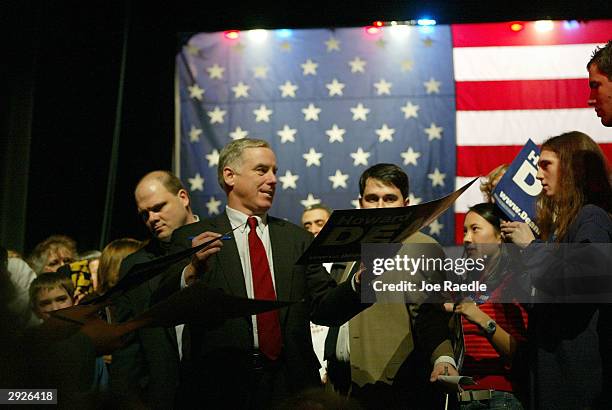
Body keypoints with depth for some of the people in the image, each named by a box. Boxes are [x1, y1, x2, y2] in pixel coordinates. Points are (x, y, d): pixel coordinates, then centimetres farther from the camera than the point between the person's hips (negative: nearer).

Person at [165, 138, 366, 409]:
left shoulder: (297, 238, 9)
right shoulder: (192, 238, 0)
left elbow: (323, 309, 4)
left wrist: (358, 283, -14)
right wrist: (192, 271, -27)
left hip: (292, 386, 3)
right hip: (221, 386, -3)